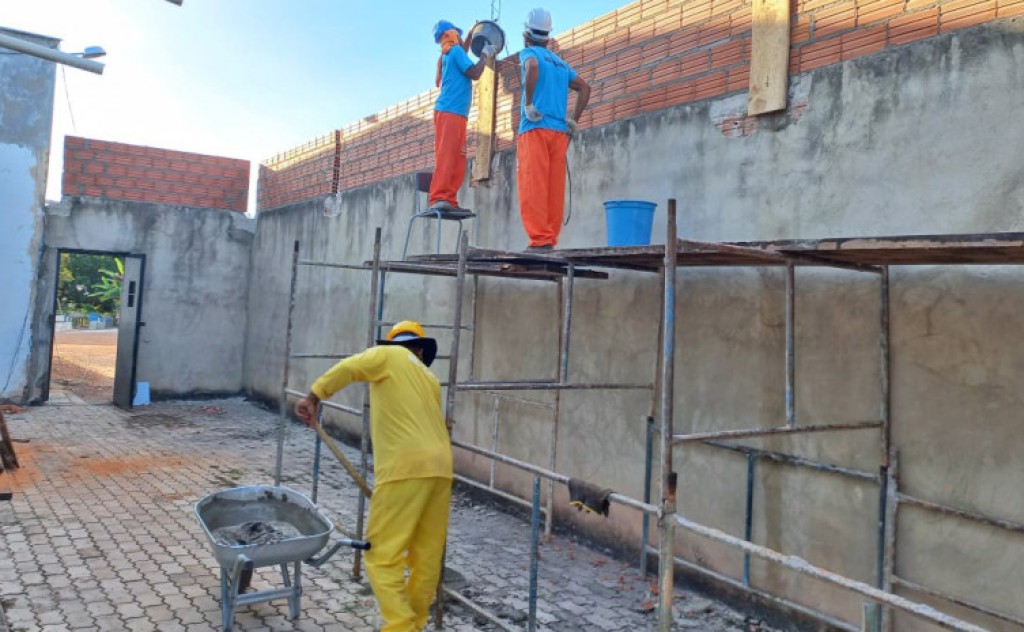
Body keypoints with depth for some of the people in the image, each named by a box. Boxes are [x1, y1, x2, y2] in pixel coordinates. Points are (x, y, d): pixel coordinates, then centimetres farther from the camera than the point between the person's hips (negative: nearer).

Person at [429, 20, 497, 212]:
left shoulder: (448, 55, 25)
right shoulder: (455, 50, -1)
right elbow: (474, 73, -9)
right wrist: (485, 55, 5)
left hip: (458, 114, 9)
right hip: (449, 112, -9)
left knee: (457, 162, 4)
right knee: (445, 156, -17)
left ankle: (449, 201, 0)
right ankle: (438, 199, -23)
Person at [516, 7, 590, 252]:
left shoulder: (529, 52, 6)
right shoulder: (561, 62, 25)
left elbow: (532, 67, -18)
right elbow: (585, 88, 21)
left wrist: (528, 104, -12)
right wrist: (574, 120, 15)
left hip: (535, 127, -6)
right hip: (559, 131, 6)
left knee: (532, 186, -10)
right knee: (554, 188, 3)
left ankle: (540, 239, -18)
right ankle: (550, 240, 0)